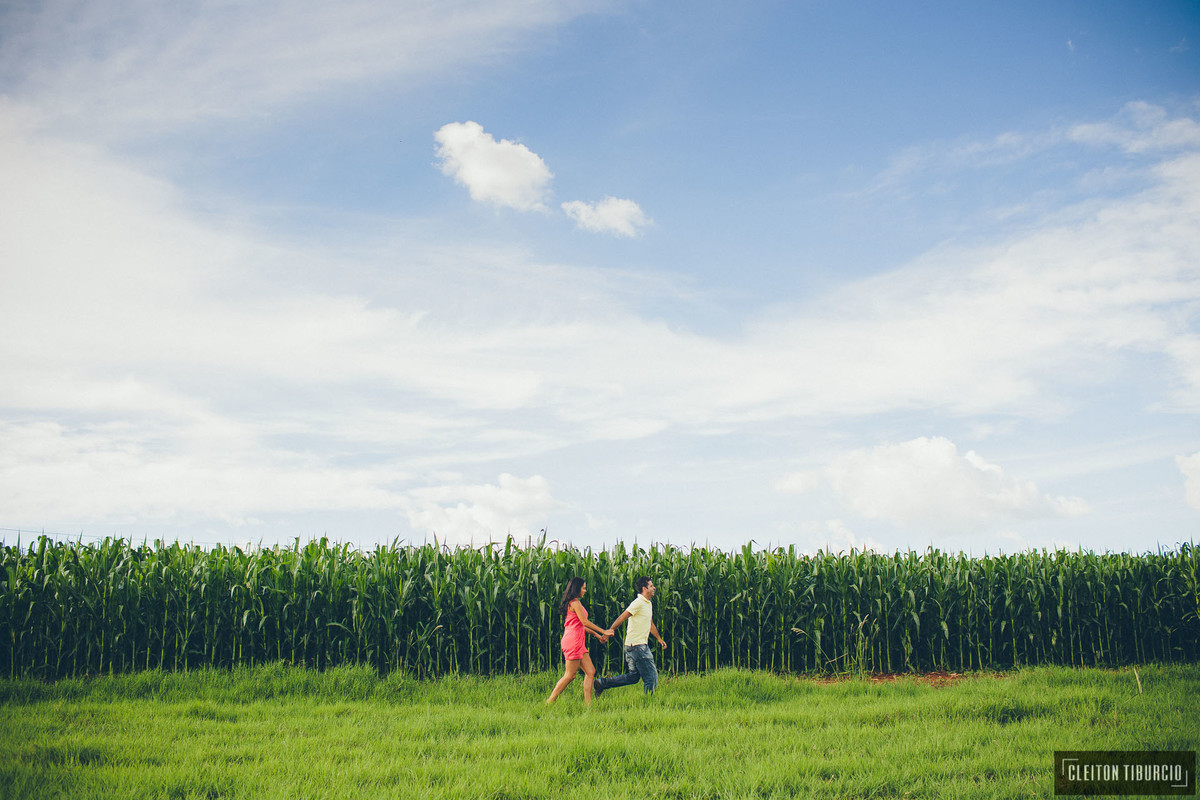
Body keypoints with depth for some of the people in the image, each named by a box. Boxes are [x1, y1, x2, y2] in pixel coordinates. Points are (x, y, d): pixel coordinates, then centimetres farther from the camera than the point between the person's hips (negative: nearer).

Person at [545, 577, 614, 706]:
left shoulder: (573, 603, 20)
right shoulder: (575, 602, -10)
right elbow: (585, 621, -14)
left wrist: (597, 635, 21)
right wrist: (603, 632, -8)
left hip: (579, 643, 10)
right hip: (573, 642, -10)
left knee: (590, 671, 5)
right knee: (570, 675, -6)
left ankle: (587, 703, 2)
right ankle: (550, 701, 0)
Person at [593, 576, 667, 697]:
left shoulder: (648, 604, 17)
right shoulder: (638, 603, -14)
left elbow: (650, 624, 29)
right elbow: (622, 617, -19)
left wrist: (659, 639, 30)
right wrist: (610, 631, -24)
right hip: (637, 645, -10)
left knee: (633, 676, 13)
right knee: (651, 676, -4)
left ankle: (602, 683, 14)